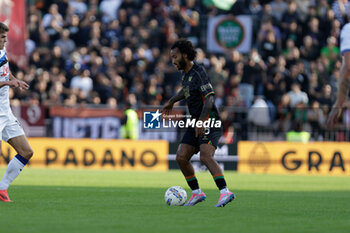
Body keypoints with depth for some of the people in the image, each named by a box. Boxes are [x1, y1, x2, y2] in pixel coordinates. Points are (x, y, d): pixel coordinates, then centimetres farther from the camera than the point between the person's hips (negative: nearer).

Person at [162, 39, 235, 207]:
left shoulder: (198, 72, -15)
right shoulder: (186, 73, 13)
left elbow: (209, 98, -24)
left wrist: (201, 121, -32)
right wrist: (172, 101, 43)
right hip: (196, 123, 9)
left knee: (205, 156, -27)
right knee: (181, 158, 2)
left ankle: (225, 192, -35)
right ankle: (197, 193, 14)